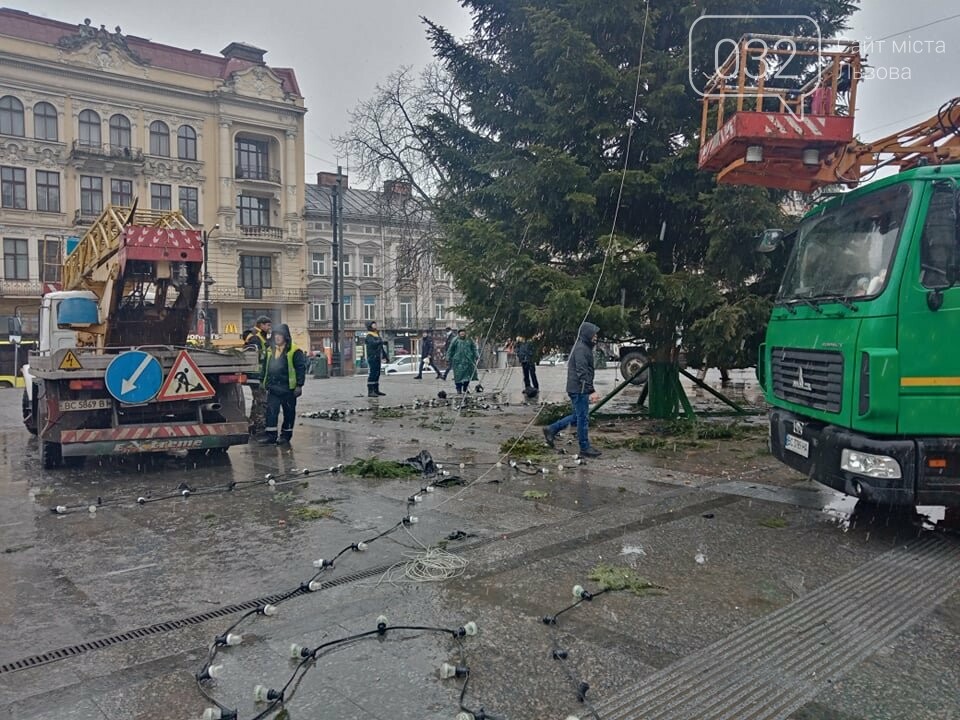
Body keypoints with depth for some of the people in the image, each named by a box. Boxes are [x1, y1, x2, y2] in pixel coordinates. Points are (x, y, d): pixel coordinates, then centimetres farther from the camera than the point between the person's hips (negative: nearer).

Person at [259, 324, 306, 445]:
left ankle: (286, 433, 18)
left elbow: (301, 368, -9)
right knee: (271, 411, -2)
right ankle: (270, 435, -1)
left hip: (288, 387, -5)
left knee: (289, 411, 6)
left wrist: (299, 385, -13)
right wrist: (262, 380, 18)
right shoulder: (270, 350, 12)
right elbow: (265, 367, 21)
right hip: (273, 387, 5)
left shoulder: (294, 351, -7)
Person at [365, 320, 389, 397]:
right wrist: (382, 342, -30)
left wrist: (386, 356, 23)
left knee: (377, 373, 13)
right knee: (372, 373, -12)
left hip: (377, 357, 9)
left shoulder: (377, 335, 20)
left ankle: (376, 390, 20)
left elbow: (381, 347, 24)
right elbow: (373, 343, -28)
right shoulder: (369, 336, -9)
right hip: (372, 357, -9)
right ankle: (370, 392, -14)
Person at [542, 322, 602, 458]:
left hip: (578, 389, 10)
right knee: (583, 418, -1)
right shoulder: (581, 349, -17)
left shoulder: (585, 348, 16)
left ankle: (551, 429, 20)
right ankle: (585, 448, 7)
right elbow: (582, 372, -23)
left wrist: (589, 389, 23)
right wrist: (591, 390, -24)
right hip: (580, 389, -10)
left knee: (577, 416, 17)